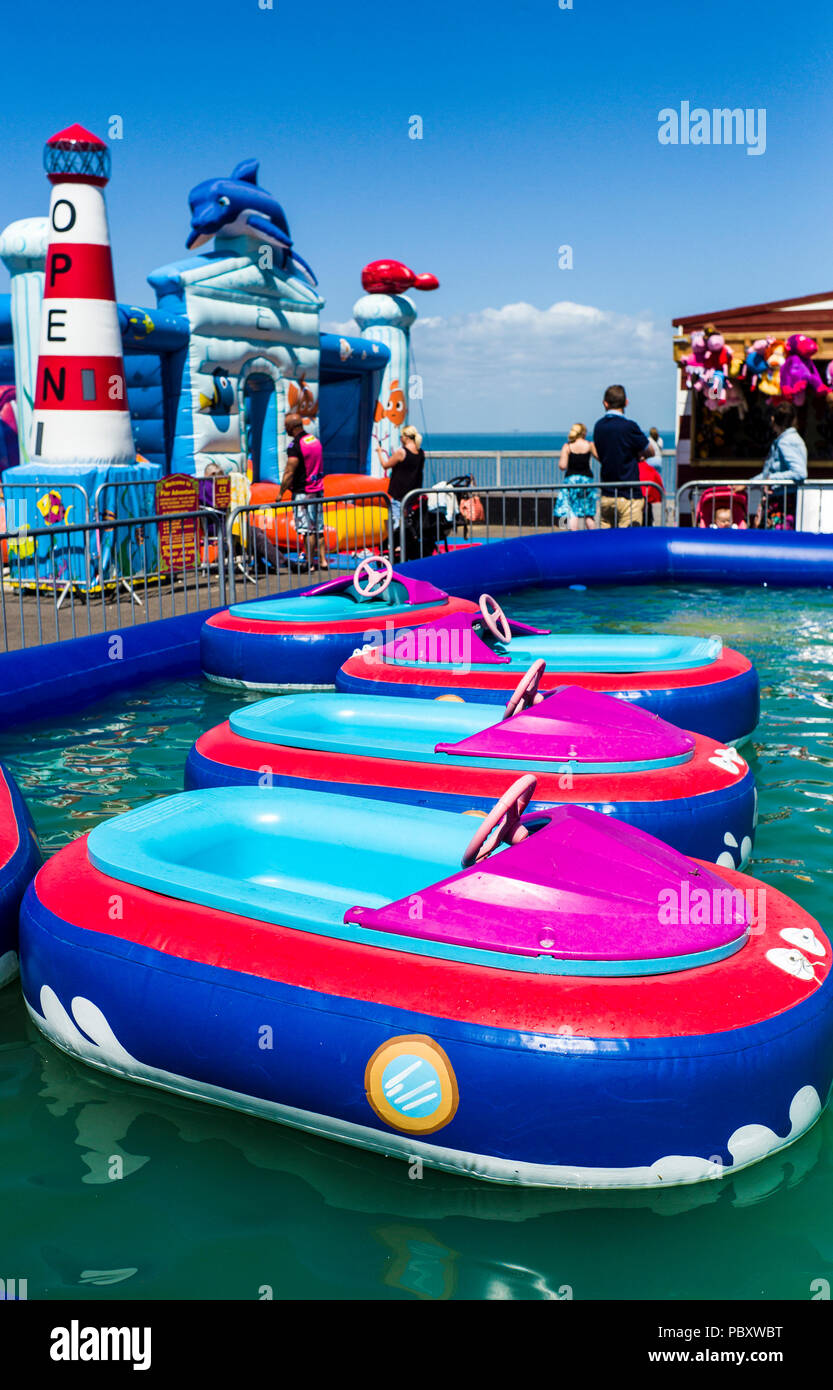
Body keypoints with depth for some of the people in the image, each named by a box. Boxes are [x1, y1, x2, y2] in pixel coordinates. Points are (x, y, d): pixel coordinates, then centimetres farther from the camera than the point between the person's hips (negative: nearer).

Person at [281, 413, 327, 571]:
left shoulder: (295, 445, -15)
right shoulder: (315, 440, 11)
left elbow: (289, 473, -17)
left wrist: (281, 493, -9)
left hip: (302, 493, -8)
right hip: (318, 490, 8)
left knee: (307, 530, -5)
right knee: (318, 528, 11)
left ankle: (309, 563, -3)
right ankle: (323, 561, 12)